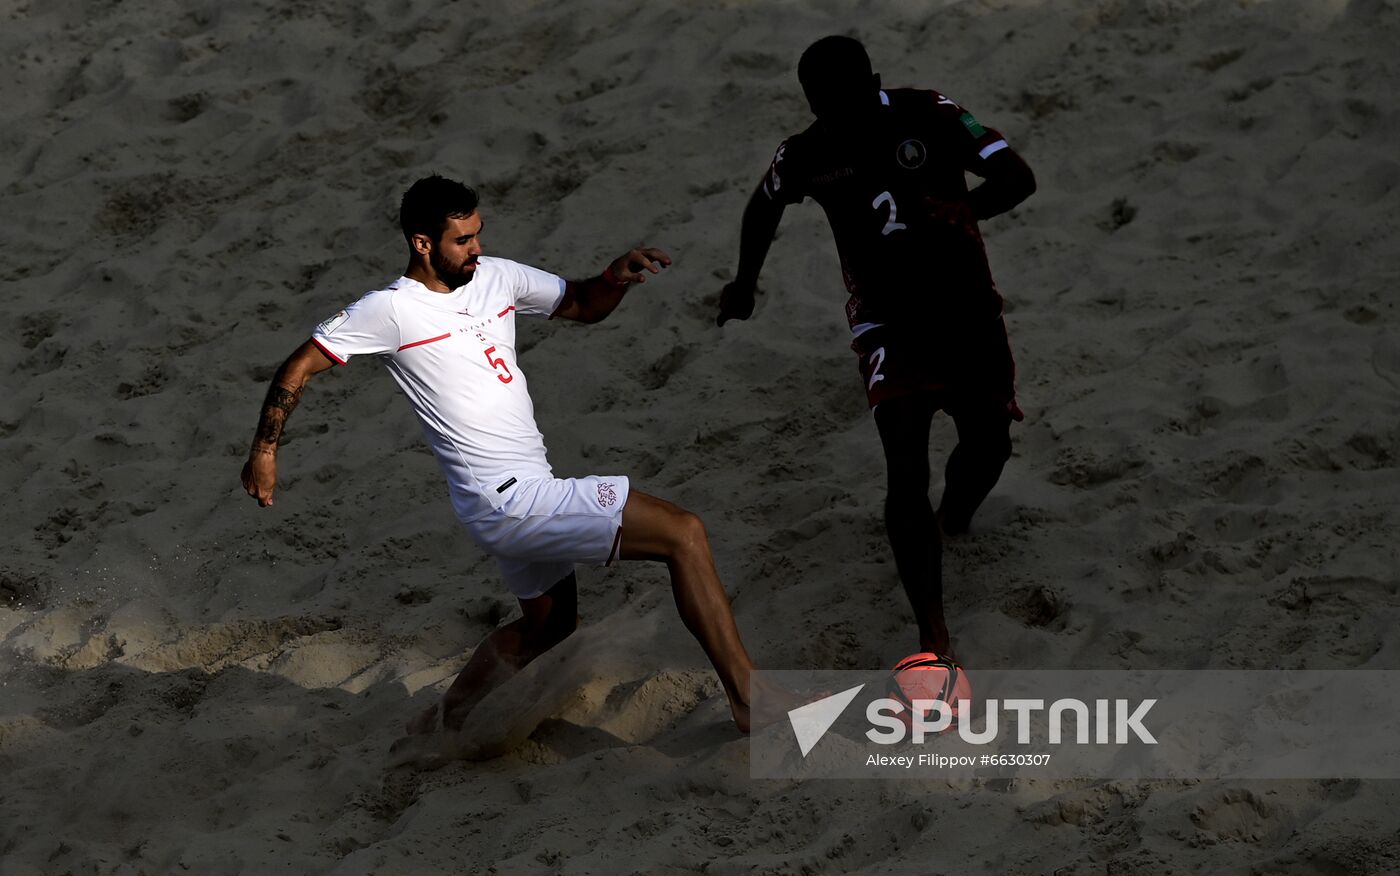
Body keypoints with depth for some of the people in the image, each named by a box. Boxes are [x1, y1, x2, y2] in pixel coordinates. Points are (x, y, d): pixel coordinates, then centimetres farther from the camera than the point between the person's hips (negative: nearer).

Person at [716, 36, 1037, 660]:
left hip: (968, 309, 1)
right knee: (906, 473, -16)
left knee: (989, 445, 12)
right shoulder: (803, 157, -11)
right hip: (888, 322, -1)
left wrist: (965, 206, -42)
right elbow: (764, 206, 12)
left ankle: (952, 521, 49)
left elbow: (1017, 178, -23)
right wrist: (745, 282, 24)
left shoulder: (929, 116, -18)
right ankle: (933, 638, -20)